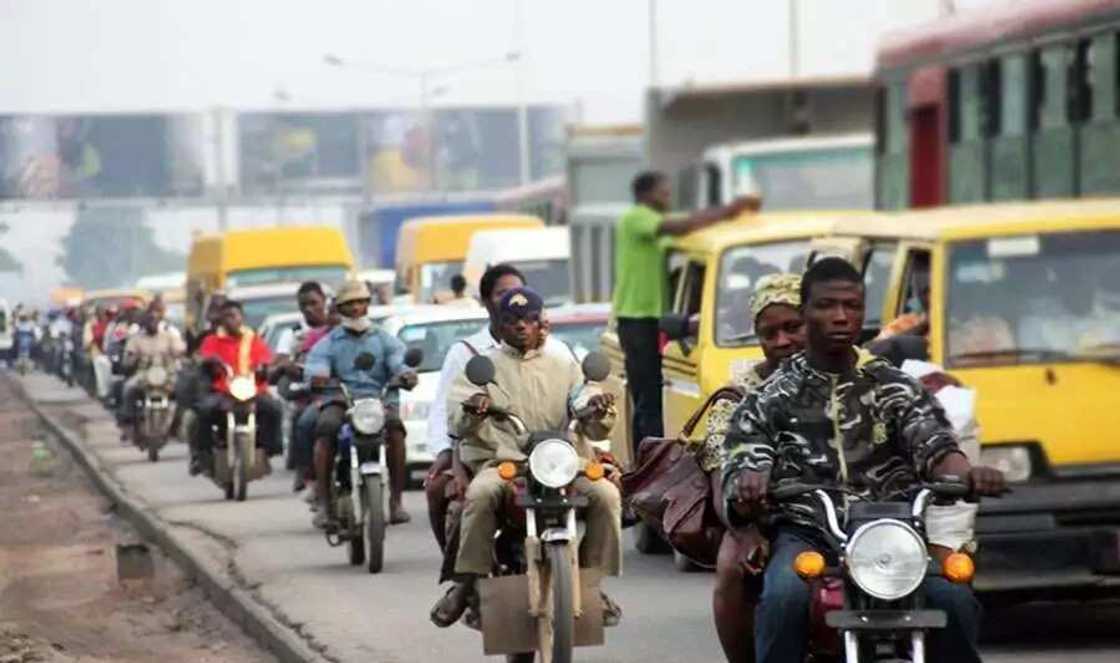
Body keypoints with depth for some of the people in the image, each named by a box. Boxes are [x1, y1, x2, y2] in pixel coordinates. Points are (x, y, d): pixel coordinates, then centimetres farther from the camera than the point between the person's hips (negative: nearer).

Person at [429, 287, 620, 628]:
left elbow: (592, 427, 9)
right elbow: (456, 422, 0)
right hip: (500, 459, -2)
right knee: (481, 494, -35)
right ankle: (466, 584, -29)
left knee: (605, 494, -25)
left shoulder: (564, 366, 19)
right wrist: (471, 411, -25)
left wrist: (598, 411, -16)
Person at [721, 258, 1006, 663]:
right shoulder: (768, 401, 14)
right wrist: (747, 488, -23)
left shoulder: (895, 389, 17)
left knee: (954, 599, -27)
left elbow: (935, 447, 3)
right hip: (805, 534, -1)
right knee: (785, 597, -35)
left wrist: (966, 474, -22)